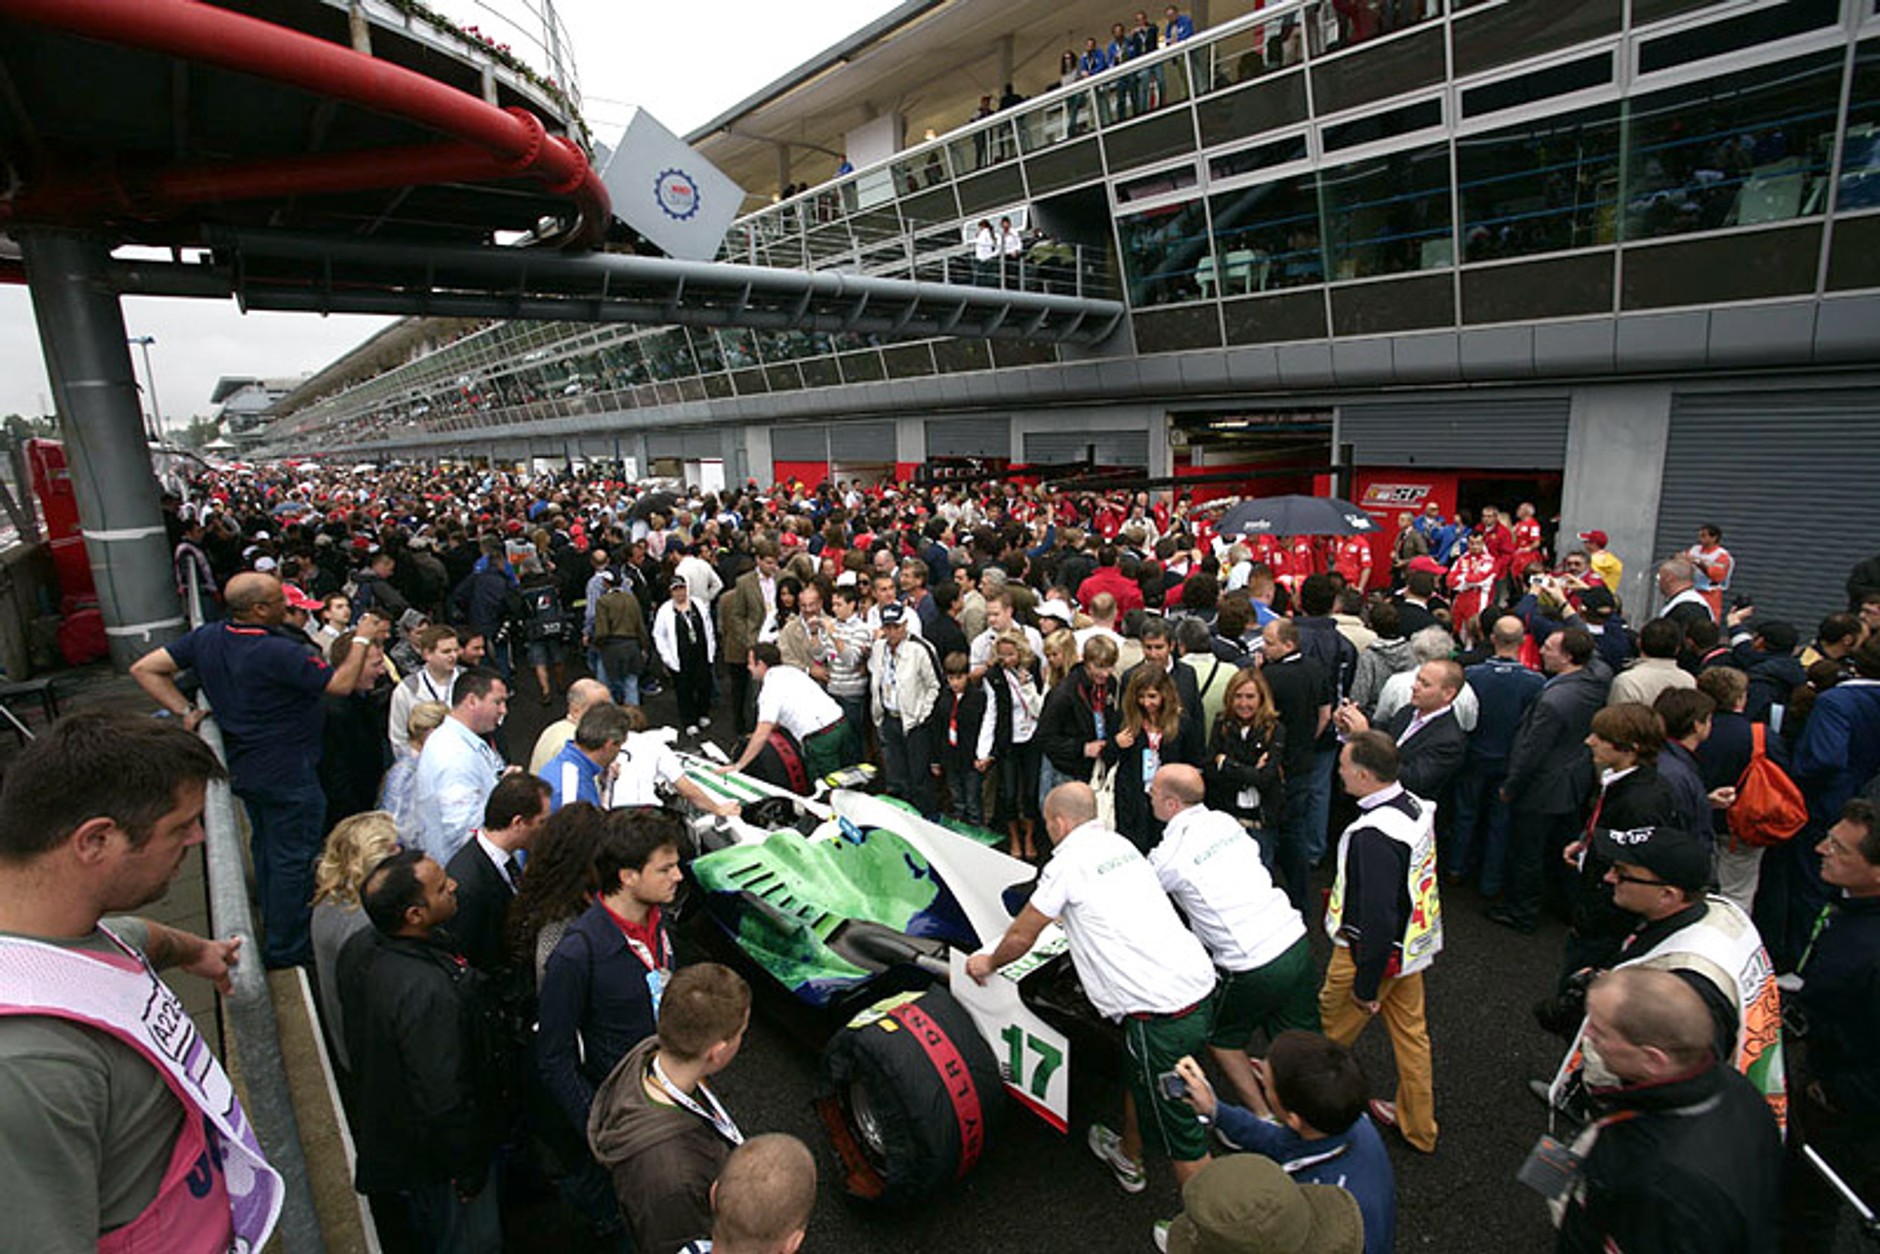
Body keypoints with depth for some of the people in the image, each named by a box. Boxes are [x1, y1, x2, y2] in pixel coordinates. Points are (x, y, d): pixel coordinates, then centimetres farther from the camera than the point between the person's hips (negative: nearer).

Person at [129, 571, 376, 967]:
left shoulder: (207, 637, -4)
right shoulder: (277, 652, -28)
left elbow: (144, 669, 1)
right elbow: (342, 683, -21)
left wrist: (185, 711, 1)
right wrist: (362, 640, -10)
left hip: (243, 767, 9)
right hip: (287, 775, -9)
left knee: (266, 847, 24)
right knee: (294, 858, 5)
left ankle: (274, 930, 41)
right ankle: (287, 948, 16)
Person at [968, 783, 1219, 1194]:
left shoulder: (1068, 862, -9)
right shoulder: (1121, 844, 14)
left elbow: (1021, 937, 1)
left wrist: (988, 963, 19)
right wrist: (1063, 915, 51)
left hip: (1161, 1012, -9)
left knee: (1180, 1132, 5)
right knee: (1136, 1070, 30)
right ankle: (1128, 1158, 50)